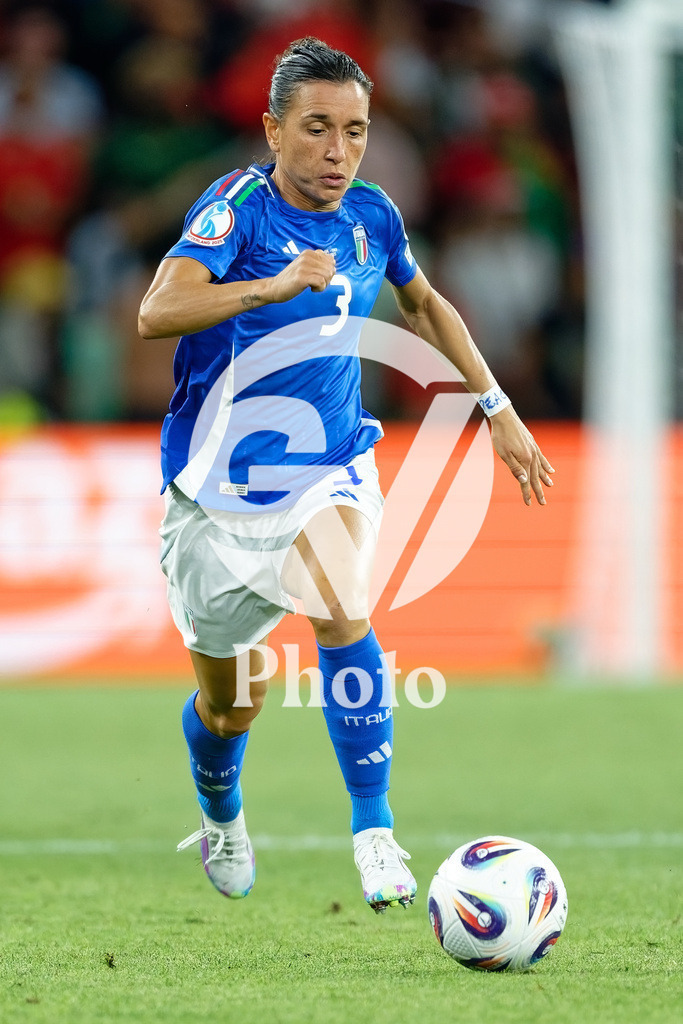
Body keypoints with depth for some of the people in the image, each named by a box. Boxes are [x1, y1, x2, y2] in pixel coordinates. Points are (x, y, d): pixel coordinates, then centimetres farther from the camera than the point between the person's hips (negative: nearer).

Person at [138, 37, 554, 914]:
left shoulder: (371, 215, -2)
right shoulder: (239, 205, -19)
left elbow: (424, 304, 20)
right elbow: (157, 313, -35)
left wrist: (497, 407, 16)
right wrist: (278, 283, -47)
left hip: (329, 468, 3)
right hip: (223, 485, -3)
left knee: (344, 613, -28)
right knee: (231, 704, 11)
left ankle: (374, 831, -22)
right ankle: (221, 824, 44)